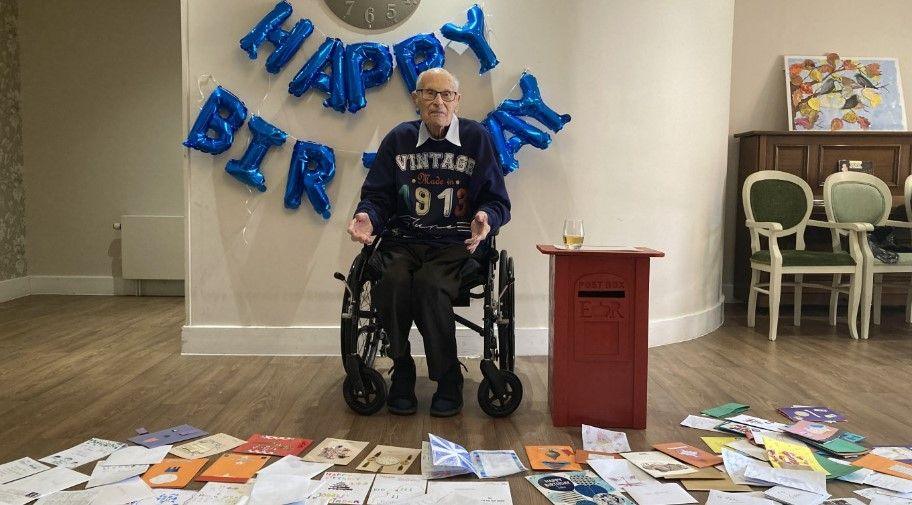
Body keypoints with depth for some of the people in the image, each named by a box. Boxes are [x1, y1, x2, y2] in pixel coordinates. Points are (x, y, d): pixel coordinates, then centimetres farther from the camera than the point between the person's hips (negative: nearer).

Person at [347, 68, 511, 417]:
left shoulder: (476, 137, 6)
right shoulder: (399, 139, 12)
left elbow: (497, 201, 6)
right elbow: (376, 195, 11)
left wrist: (485, 217, -17)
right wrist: (367, 217, -11)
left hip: (456, 244, -2)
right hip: (403, 240, 2)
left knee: (429, 282, -33)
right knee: (391, 279, -31)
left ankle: (448, 381, -15)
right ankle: (401, 375, -12)